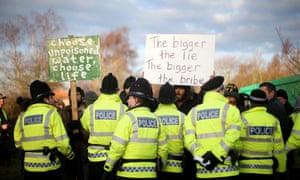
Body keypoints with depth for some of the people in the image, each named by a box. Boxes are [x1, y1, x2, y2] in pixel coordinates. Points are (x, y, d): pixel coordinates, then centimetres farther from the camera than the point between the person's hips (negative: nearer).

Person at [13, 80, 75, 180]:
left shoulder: (22, 117, 4)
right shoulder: (52, 113, -8)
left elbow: (18, 143, 9)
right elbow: (62, 141, -13)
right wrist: (70, 154, 5)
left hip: (30, 167, 4)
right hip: (50, 166, -4)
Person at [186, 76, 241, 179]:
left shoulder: (193, 112, 8)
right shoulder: (230, 110, -2)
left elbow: (189, 140, -5)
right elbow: (231, 137, -15)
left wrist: (202, 157, -10)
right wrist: (216, 156, -15)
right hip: (227, 171, -3)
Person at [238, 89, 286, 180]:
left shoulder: (244, 119, -9)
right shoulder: (273, 120, 2)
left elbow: (237, 145, -10)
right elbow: (279, 148, 3)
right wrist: (281, 170, 12)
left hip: (246, 170, -3)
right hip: (266, 170, 3)